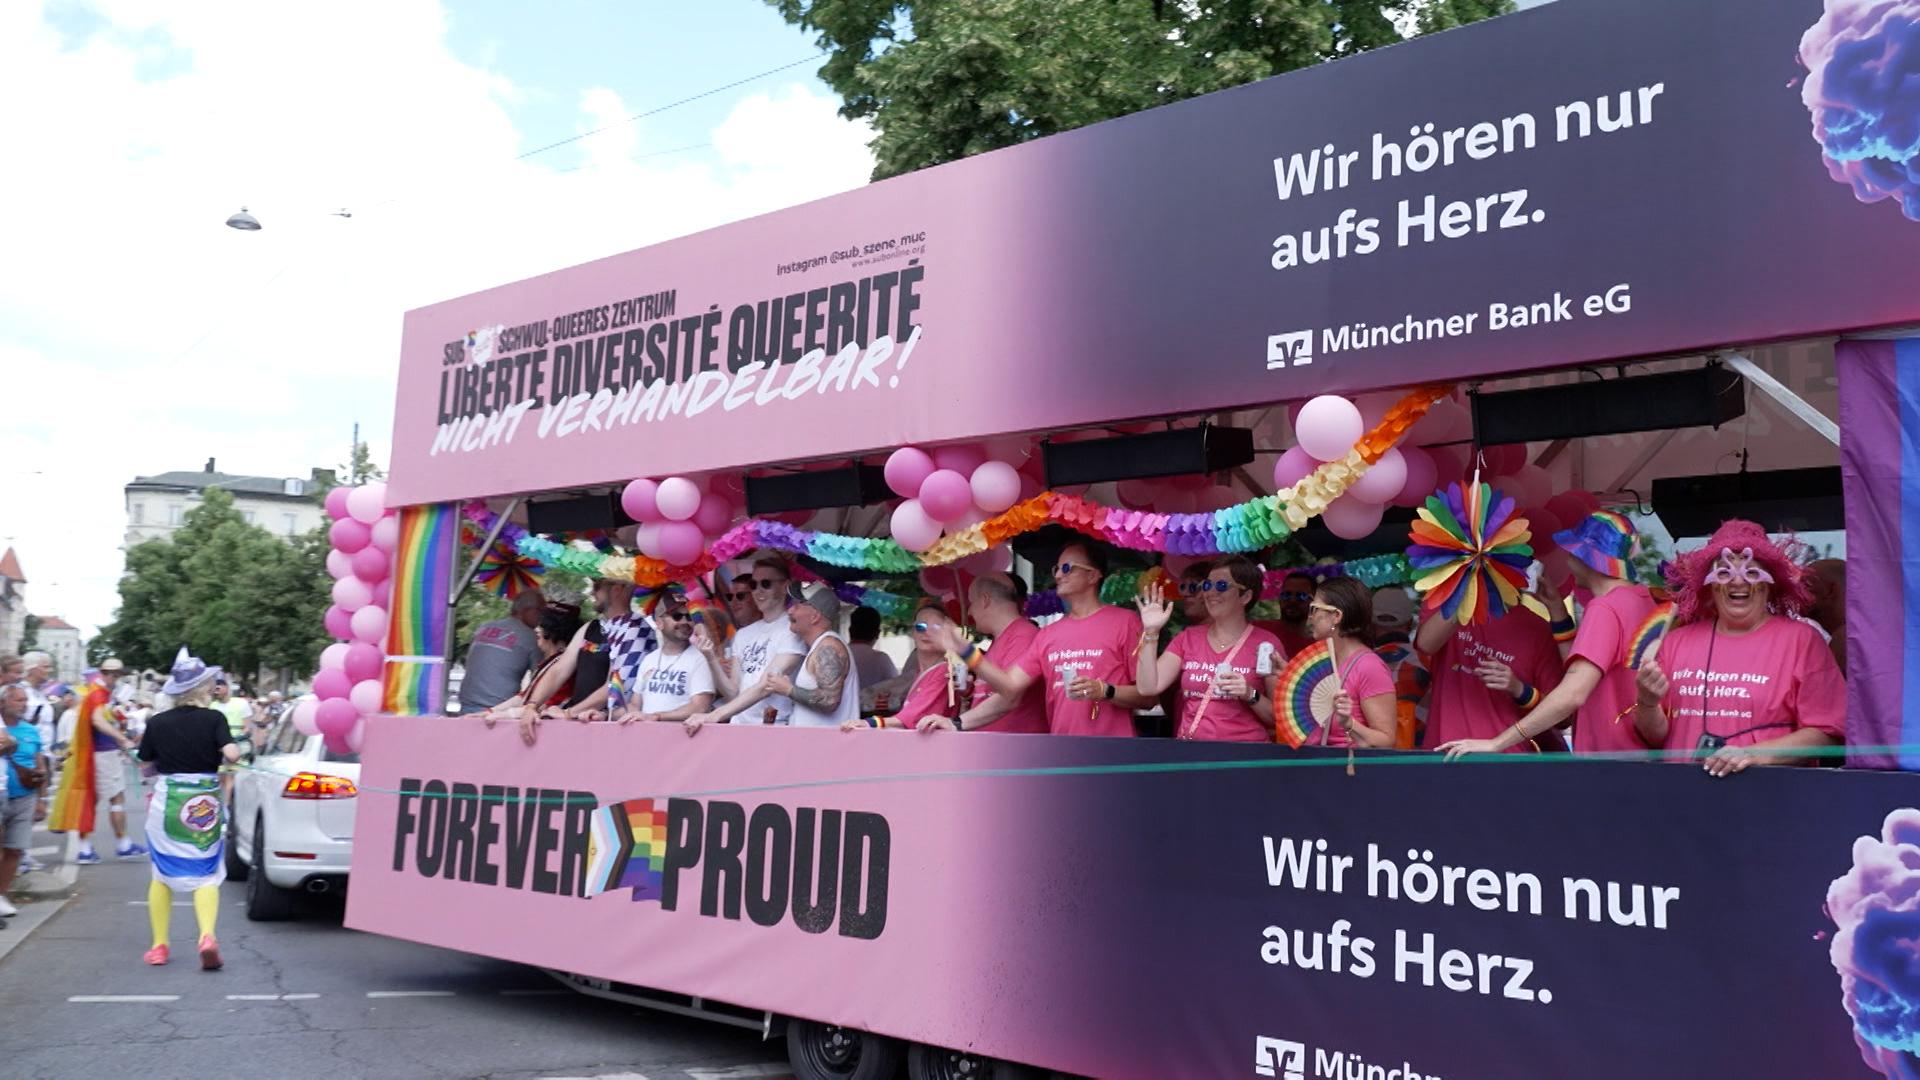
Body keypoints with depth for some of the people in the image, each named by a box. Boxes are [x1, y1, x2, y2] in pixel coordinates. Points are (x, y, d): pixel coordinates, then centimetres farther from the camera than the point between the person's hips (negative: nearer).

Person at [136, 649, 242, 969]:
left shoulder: (156, 723, 0)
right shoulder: (214, 719, -7)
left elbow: (146, 765, 7)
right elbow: (232, 754, -18)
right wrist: (227, 752, 4)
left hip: (166, 802, 2)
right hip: (205, 804, -2)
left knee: (163, 874, 15)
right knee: (206, 875, 3)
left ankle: (159, 945, 17)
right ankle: (207, 936, -18)